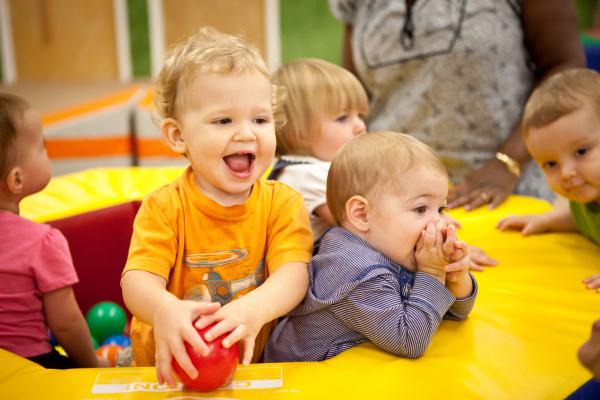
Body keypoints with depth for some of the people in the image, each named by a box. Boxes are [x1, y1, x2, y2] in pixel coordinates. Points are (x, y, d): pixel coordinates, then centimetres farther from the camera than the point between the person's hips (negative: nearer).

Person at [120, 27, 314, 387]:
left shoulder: (283, 203, -4)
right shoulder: (164, 208, -5)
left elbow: (294, 274, -16)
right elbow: (138, 280, -15)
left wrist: (254, 309, -37)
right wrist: (164, 309, -39)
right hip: (170, 370, 1)